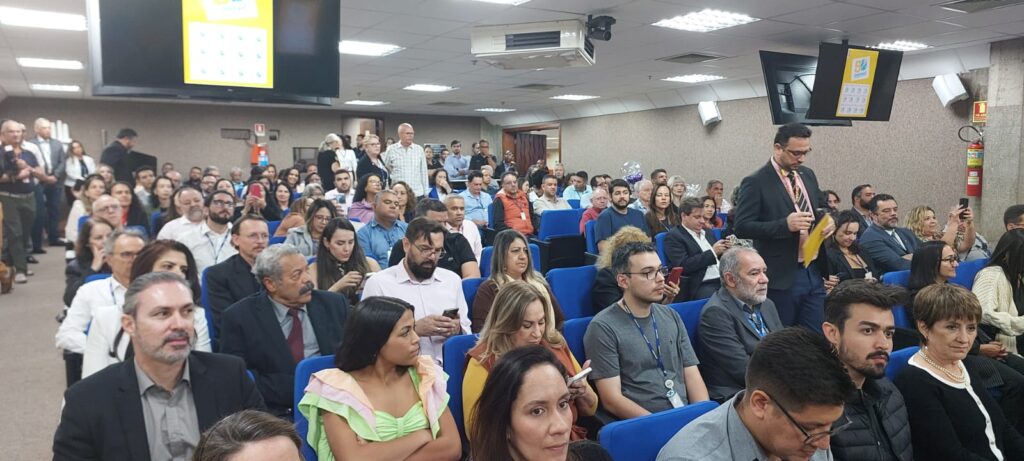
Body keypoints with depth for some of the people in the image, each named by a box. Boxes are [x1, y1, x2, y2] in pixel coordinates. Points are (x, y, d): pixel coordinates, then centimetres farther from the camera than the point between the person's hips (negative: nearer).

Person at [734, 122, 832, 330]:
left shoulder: (808, 175, 11)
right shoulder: (756, 182, -10)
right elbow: (742, 227, -16)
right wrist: (785, 225, -26)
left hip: (814, 272, 6)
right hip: (782, 277, -6)